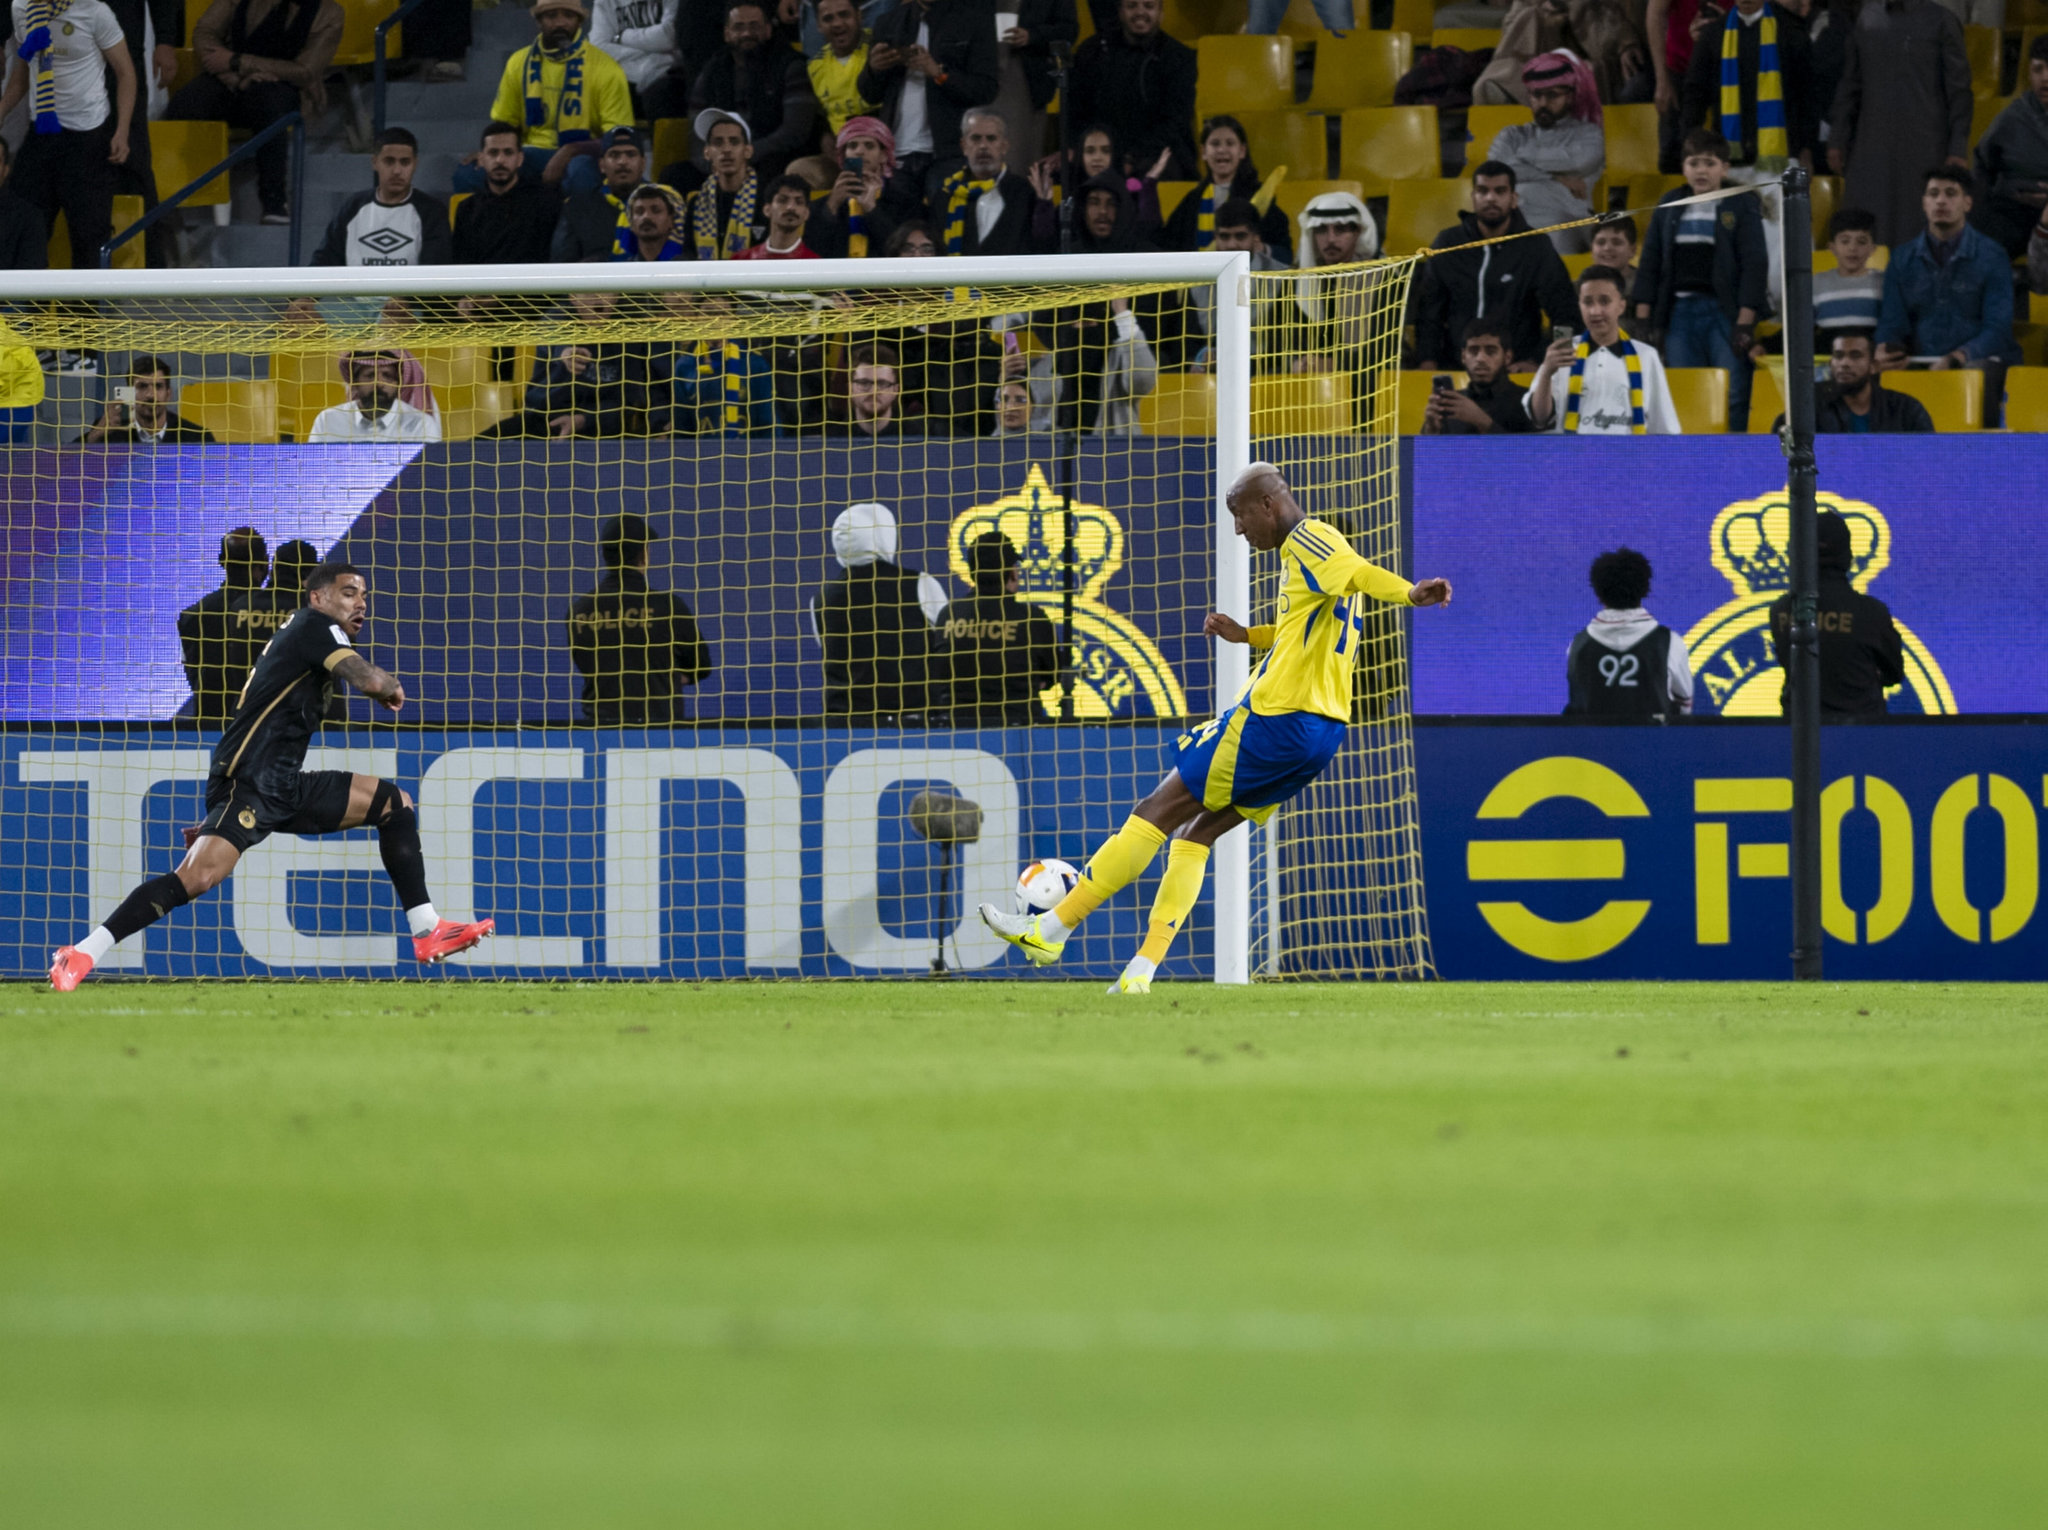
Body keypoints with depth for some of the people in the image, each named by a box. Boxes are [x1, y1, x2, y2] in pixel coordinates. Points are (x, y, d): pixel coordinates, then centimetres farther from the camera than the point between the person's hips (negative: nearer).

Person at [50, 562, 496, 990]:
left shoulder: (315, 640, 24)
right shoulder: (315, 626, -4)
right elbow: (369, 680, -23)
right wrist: (392, 690, 3)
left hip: (287, 788, 10)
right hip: (247, 783, -10)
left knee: (395, 804, 11)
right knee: (198, 876, -28)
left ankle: (427, 933, 10)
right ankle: (82, 955, -25)